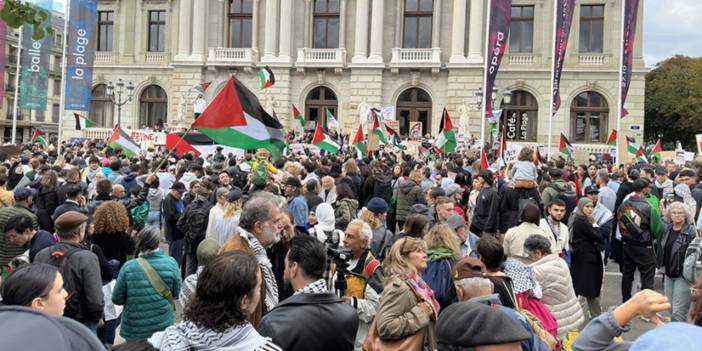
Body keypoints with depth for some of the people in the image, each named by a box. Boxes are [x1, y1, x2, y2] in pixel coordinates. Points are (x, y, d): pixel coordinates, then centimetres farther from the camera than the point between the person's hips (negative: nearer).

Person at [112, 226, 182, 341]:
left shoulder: (128, 267, -14)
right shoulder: (170, 263, -12)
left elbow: (117, 299, -6)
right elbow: (177, 292, -3)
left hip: (134, 330, 0)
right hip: (163, 326, 0)